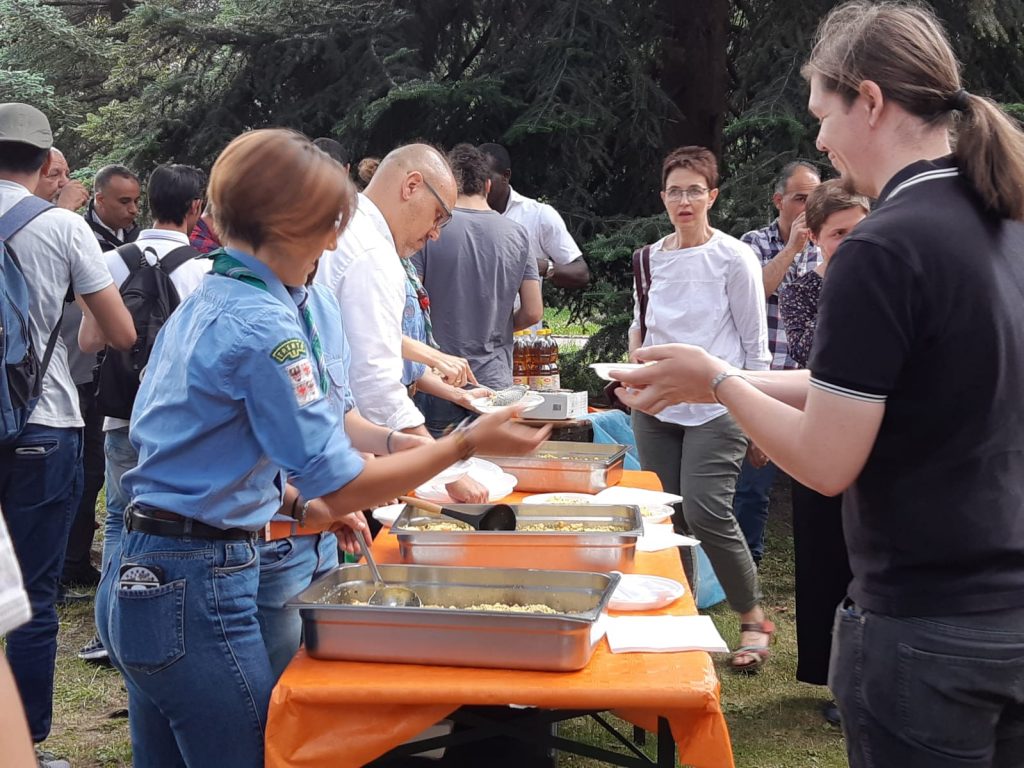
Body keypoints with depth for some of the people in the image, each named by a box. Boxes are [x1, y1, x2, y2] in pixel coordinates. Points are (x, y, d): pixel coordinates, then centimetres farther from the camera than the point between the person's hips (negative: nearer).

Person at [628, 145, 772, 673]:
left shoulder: (734, 258, -5)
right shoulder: (652, 256, 10)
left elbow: (756, 345, -2)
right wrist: (637, 353, 2)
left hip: (716, 406, -5)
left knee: (705, 511, -16)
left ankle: (753, 619, 1)